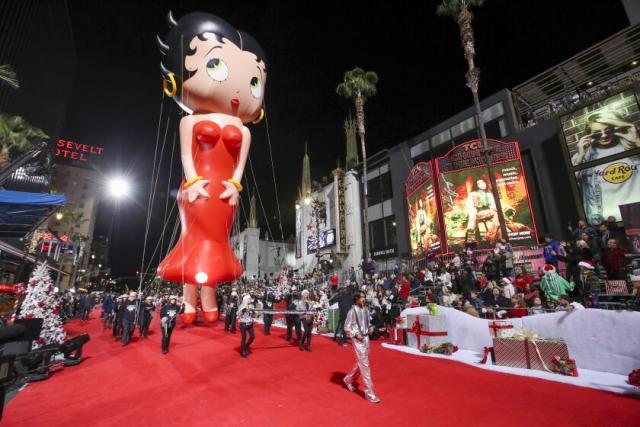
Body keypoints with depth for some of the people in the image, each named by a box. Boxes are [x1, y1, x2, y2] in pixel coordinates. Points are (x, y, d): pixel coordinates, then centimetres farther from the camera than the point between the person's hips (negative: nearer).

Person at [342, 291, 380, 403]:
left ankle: (348, 379, 41)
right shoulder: (352, 311, -14)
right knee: (364, 364, -4)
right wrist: (356, 335, -18)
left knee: (360, 363, 18)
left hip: (366, 338, 7)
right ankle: (369, 392, 6)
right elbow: (346, 327, -10)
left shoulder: (365, 310, 4)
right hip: (357, 340, -7)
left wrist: (370, 328, -2)